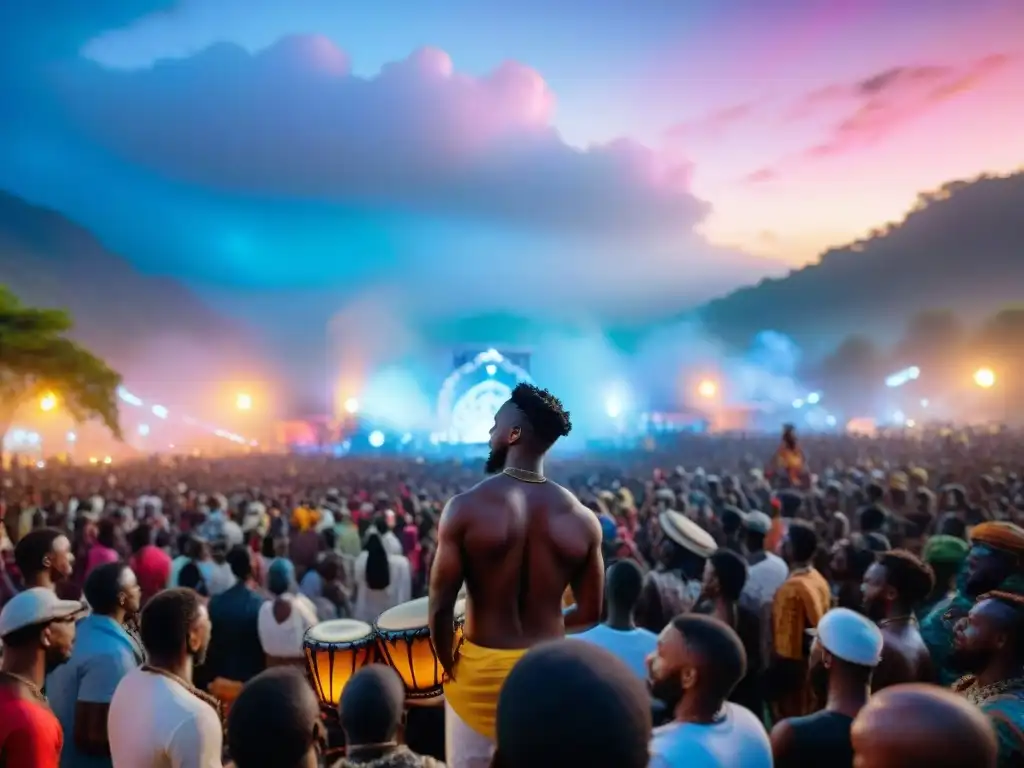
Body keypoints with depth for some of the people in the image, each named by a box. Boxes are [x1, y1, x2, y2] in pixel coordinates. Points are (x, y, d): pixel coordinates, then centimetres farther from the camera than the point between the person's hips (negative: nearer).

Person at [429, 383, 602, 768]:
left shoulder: (467, 507, -16)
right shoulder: (581, 519, -8)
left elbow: (440, 608, -14)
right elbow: (590, 614, 0)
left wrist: (449, 666, 3)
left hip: (480, 670, -2)